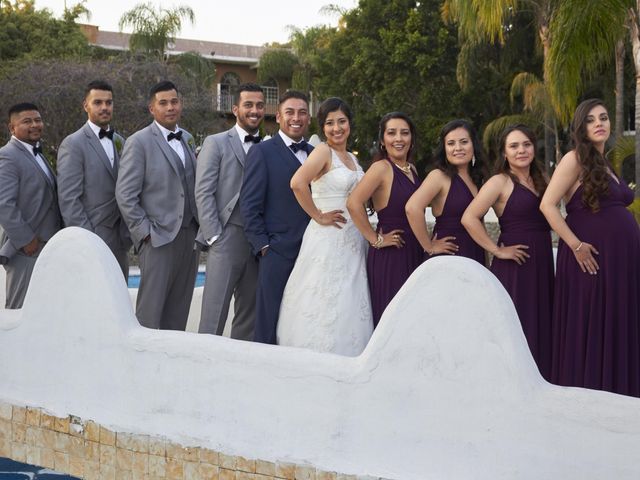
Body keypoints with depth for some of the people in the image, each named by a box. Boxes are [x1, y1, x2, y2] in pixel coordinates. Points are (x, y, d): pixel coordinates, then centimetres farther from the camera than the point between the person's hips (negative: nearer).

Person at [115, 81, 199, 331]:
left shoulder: (187, 139, 14)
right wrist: (145, 232, -12)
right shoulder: (139, 142, -5)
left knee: (179, 312, 9)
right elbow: (125, 195, -9)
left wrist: (201, 226, 9)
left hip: (189, 234, 6)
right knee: (150, 311, -6)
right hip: (158, 237, -6)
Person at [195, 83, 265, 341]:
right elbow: (203, 193, -4)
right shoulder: (216, 143, 2)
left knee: (249, 316, 9)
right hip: (227, 241, -4)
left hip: (258, 243, 4)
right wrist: (214, 237, -11)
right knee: (214, 316, -6)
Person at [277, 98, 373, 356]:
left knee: (348, 309, 8)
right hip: (327, 240, -8)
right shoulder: (323, 151, -9)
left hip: (353, 242, 8)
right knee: (324, 305, -6)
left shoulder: (352, 158, 16)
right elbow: (297, 182, -26)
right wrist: (318, 216, -18)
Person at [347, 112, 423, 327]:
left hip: (413, 255, 8)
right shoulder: (382, 168, -11)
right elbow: (354, 203, -24)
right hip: (389, 257, -7)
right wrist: (375, 240, -17)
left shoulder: (412, 169, 12)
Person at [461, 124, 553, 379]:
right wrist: (497, 250, -14)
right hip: (514, 266, -7)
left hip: (542, 265, 7)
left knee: (541, 328, 9)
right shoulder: (500, 182, -6)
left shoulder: (539, 180, 15)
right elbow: (469, 218, -17)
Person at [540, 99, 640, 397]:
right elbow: (548, 205, -13)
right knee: (588, 331, -3)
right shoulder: (575, 159, -4)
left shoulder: (604, 165, 19)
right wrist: (576, 245, -16)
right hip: (590, 257, -8)